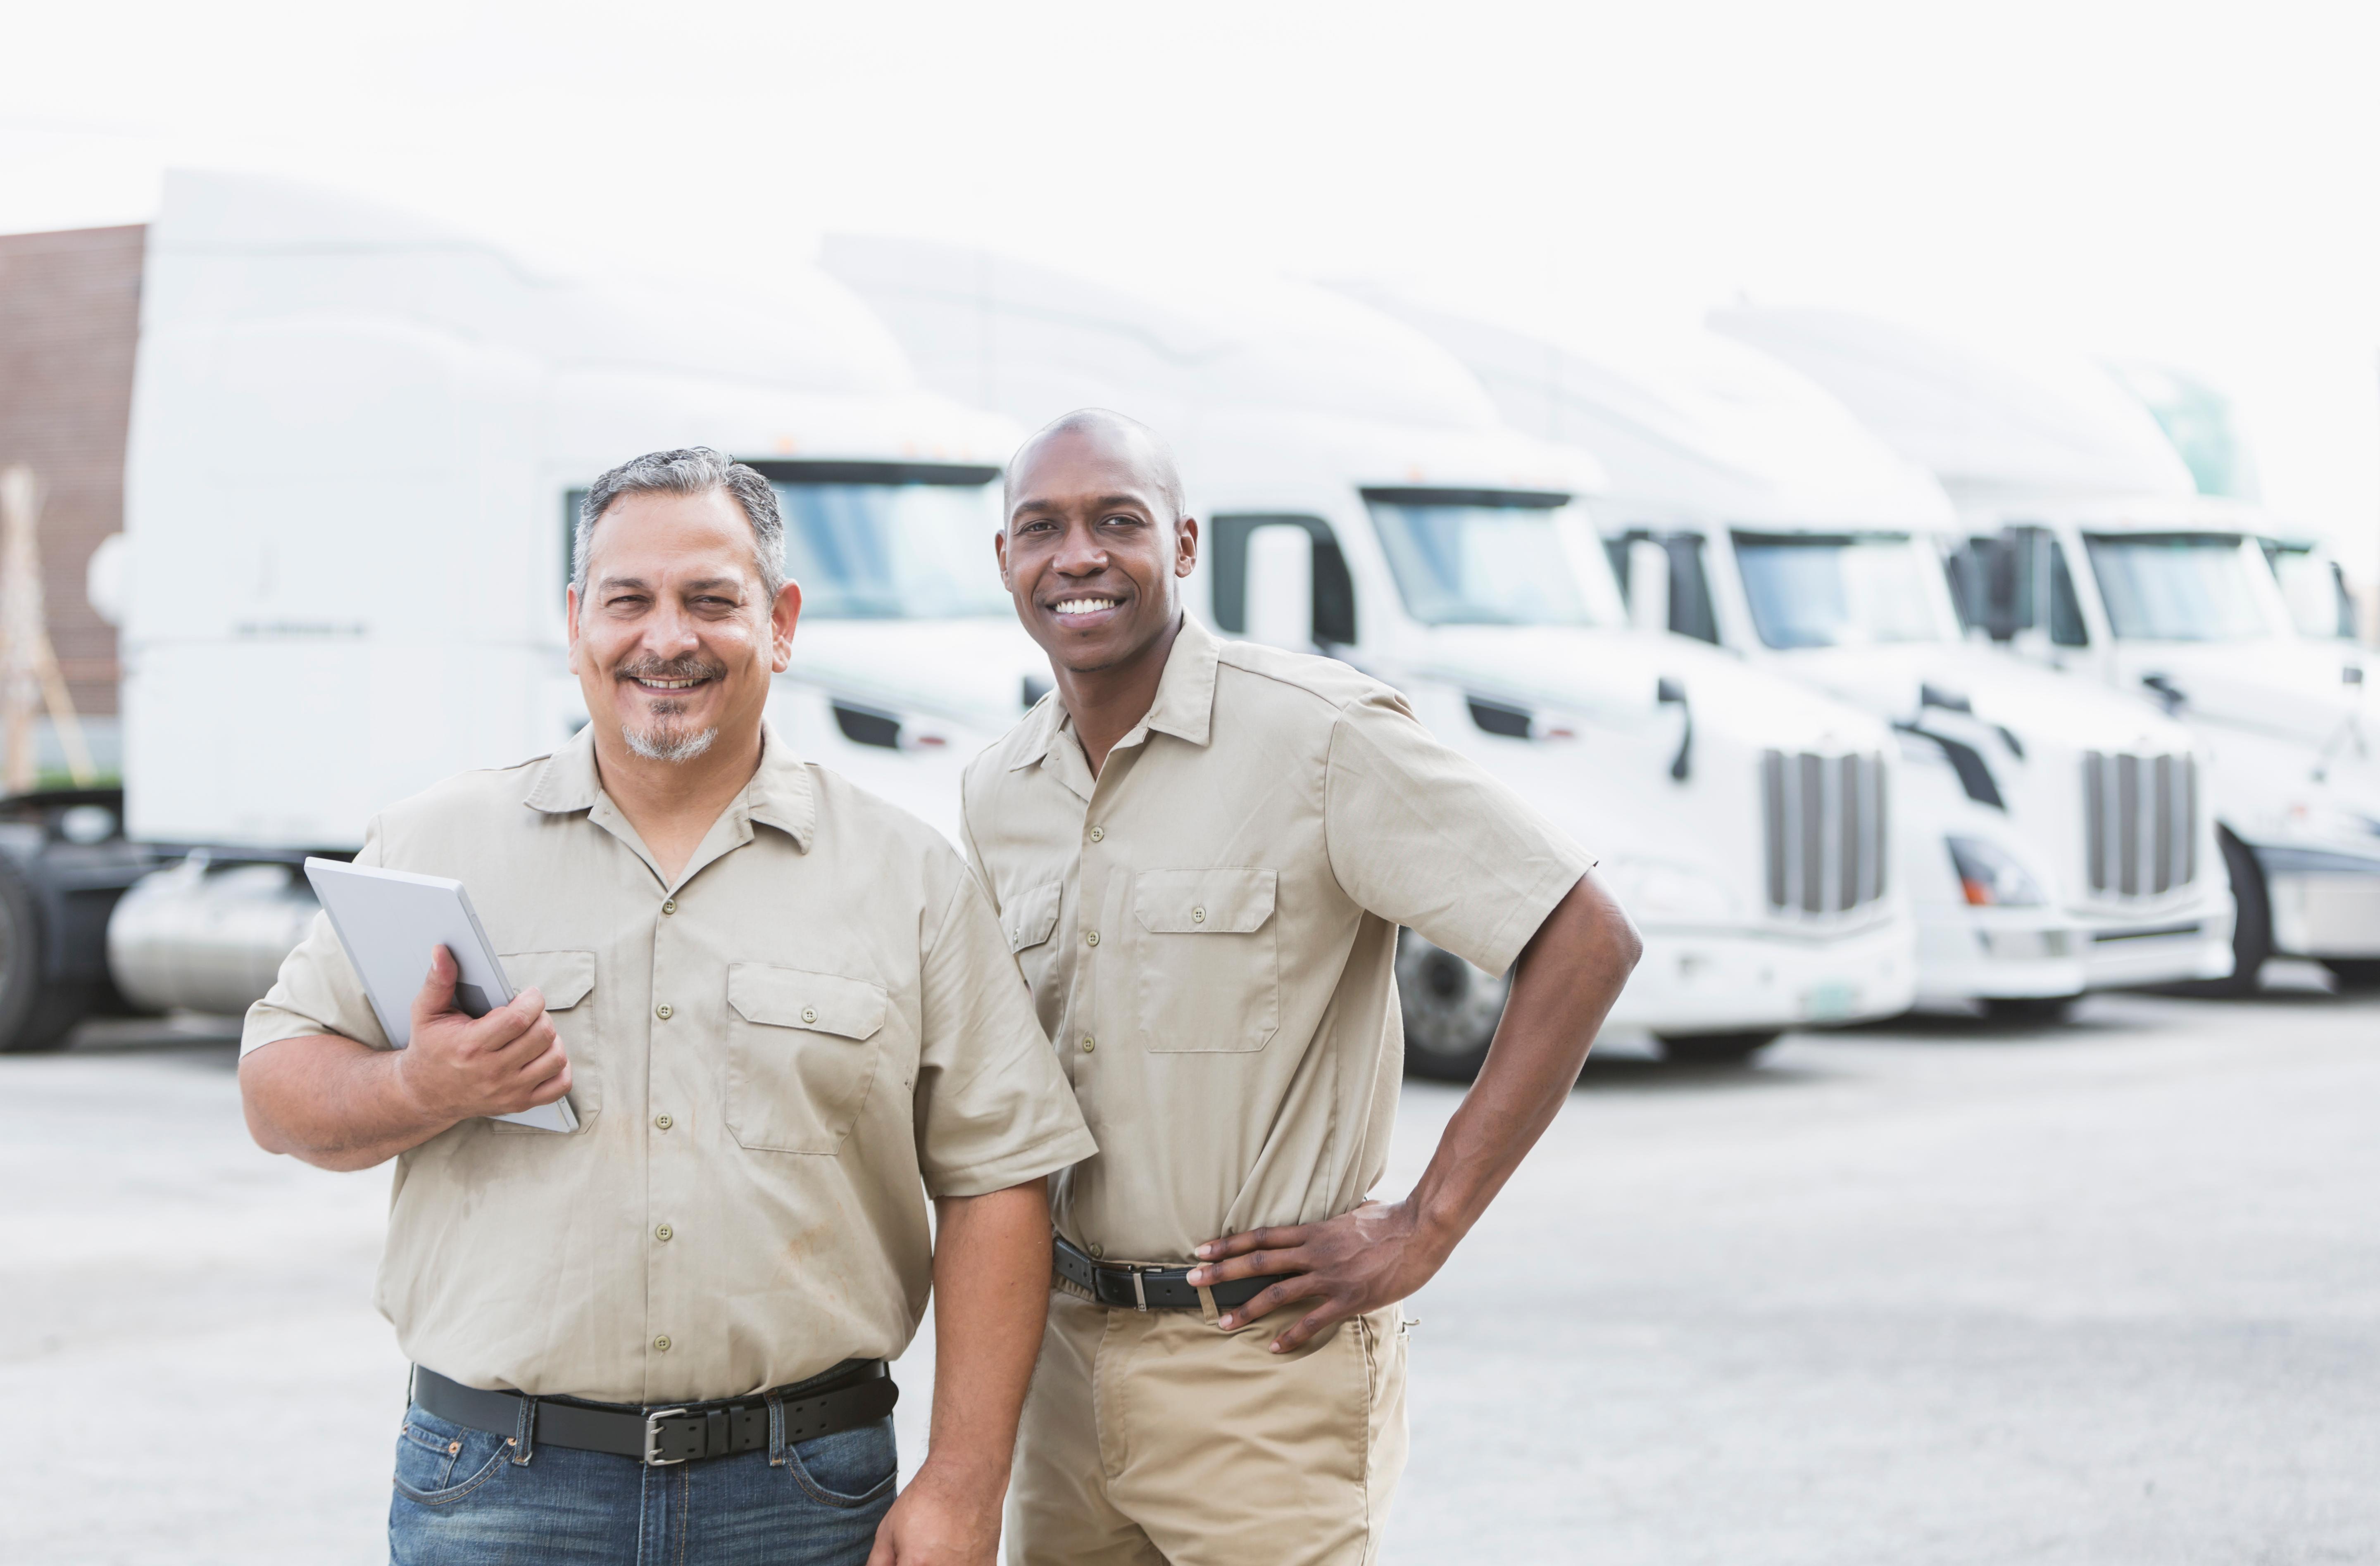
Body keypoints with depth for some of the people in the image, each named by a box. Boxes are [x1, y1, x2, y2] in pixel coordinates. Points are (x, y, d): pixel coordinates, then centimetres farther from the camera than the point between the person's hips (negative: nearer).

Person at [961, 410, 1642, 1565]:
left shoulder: (1318, 735, -12)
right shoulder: (997, 790, 8)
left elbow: (1586, 943, -14)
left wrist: (1425, 1230, -14)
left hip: (1261, 1363, -6)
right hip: (1066, 1348, 6)